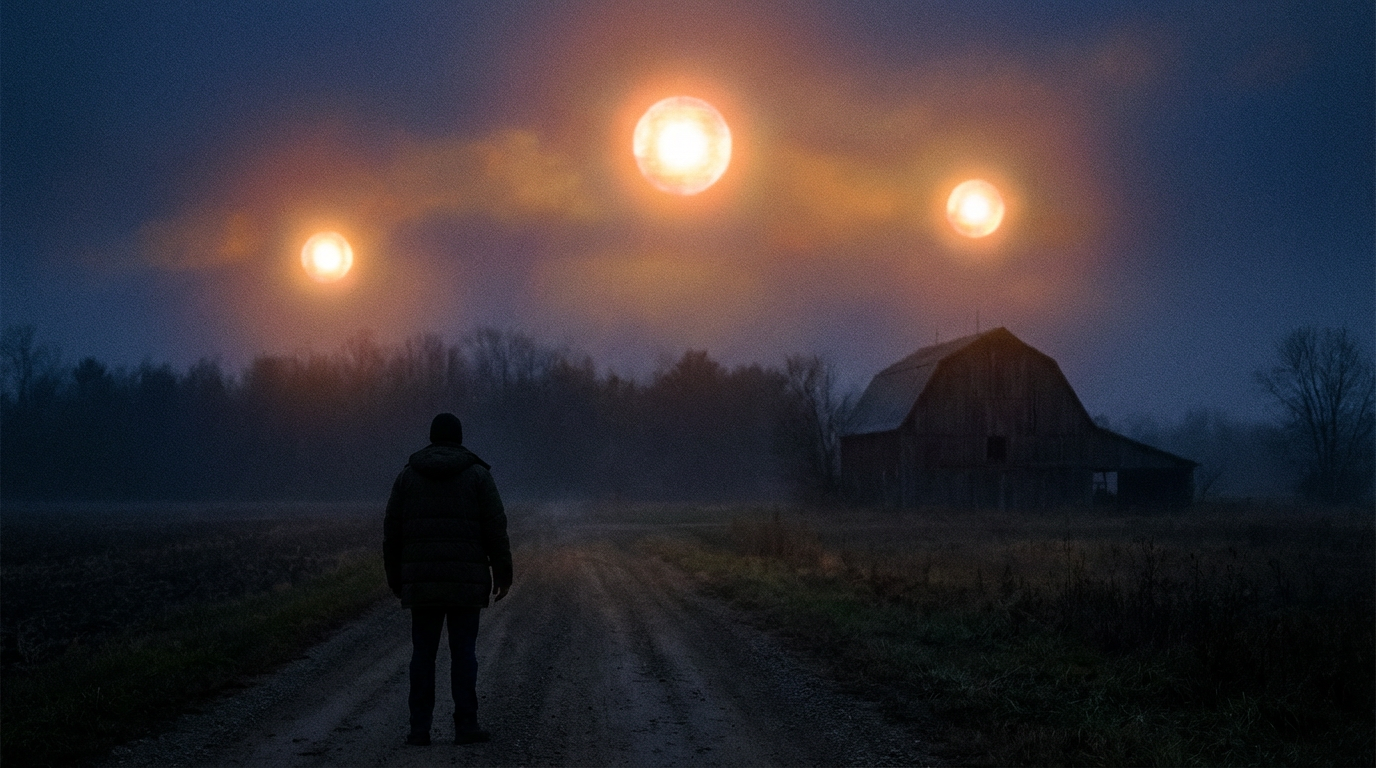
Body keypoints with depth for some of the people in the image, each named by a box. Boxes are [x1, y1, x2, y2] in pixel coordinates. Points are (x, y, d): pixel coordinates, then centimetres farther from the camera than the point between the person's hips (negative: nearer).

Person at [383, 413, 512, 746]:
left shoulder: (408, 475, 6)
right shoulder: (477, 475, 0)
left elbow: (393, 531, 6)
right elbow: (495, 528, -4)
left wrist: (395, 577, 14)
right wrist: (503, 573, 4)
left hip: (422, 579, 2)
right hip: (466, 579, -2)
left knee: (423, 653, 6)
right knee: (464, 652, 2)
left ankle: (420, 728, 4)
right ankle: (465, 726, 2)